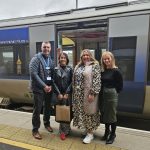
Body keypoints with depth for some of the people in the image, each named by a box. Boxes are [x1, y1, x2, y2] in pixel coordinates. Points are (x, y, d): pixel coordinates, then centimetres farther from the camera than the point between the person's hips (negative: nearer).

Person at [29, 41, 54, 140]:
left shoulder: (51, 60, 10)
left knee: (48, 107, 18)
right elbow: (33, 74, -18)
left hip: (49, 88, 6)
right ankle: (35, 129, 20)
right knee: (37, 109, 2)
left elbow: (53, 74, 9)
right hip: (39, 88, -5)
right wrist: (44, 86, -20)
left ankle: (47, 123, 40)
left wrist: (51, 85, -7)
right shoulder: (36, 59, -9)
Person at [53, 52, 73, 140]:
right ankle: (66, 130, 19)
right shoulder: (56, 69, 4)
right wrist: (59, 93, -8)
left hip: (68, 93, -1)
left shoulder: (70, 69, 0)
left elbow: (72, 82, -3)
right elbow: (54, 82, 1)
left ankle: (64, 130, 19)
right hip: (59, 94, 1)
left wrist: (67, 93, -10)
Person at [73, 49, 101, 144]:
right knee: (80, 111, 13)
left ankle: (90, 133, 20)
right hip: (79, 94, 6)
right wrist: (74, 92, 10)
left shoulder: (95, 65, -7)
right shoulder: (78, 66, 12)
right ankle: (86, 129, 33)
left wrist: (92, 93, -19)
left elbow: (96, 80, -14)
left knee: (89, 112, 4)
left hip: (88, 93, -6)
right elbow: (74, 80, 14)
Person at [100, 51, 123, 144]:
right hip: (103, 95, 6)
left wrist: (114, 93, -2)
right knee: (104, 114, 16)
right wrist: (102, 92, 1)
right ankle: (107, 131, 38)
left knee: (112, 115, 8)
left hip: (112, 95, -6)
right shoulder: (103, 71, 5)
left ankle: (113, 134, 29)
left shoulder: (116, 71, -12)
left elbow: (120, 85, -9)